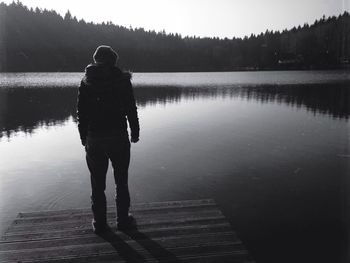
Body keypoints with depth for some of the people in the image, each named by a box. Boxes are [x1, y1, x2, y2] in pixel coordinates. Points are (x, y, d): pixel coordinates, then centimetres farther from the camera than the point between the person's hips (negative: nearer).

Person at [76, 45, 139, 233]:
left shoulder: (86, 81, 2)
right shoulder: (122, 80, -4)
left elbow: (81, 112, 3)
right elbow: (131, 110, -3)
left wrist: (83, 137, 12)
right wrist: (135, 133, 8)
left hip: (94, 139, 1)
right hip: (118, 137, -1)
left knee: (97, 183, 12)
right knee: (121, 181, 13)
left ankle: (99, 223, 23)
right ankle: (123, 220, 23)